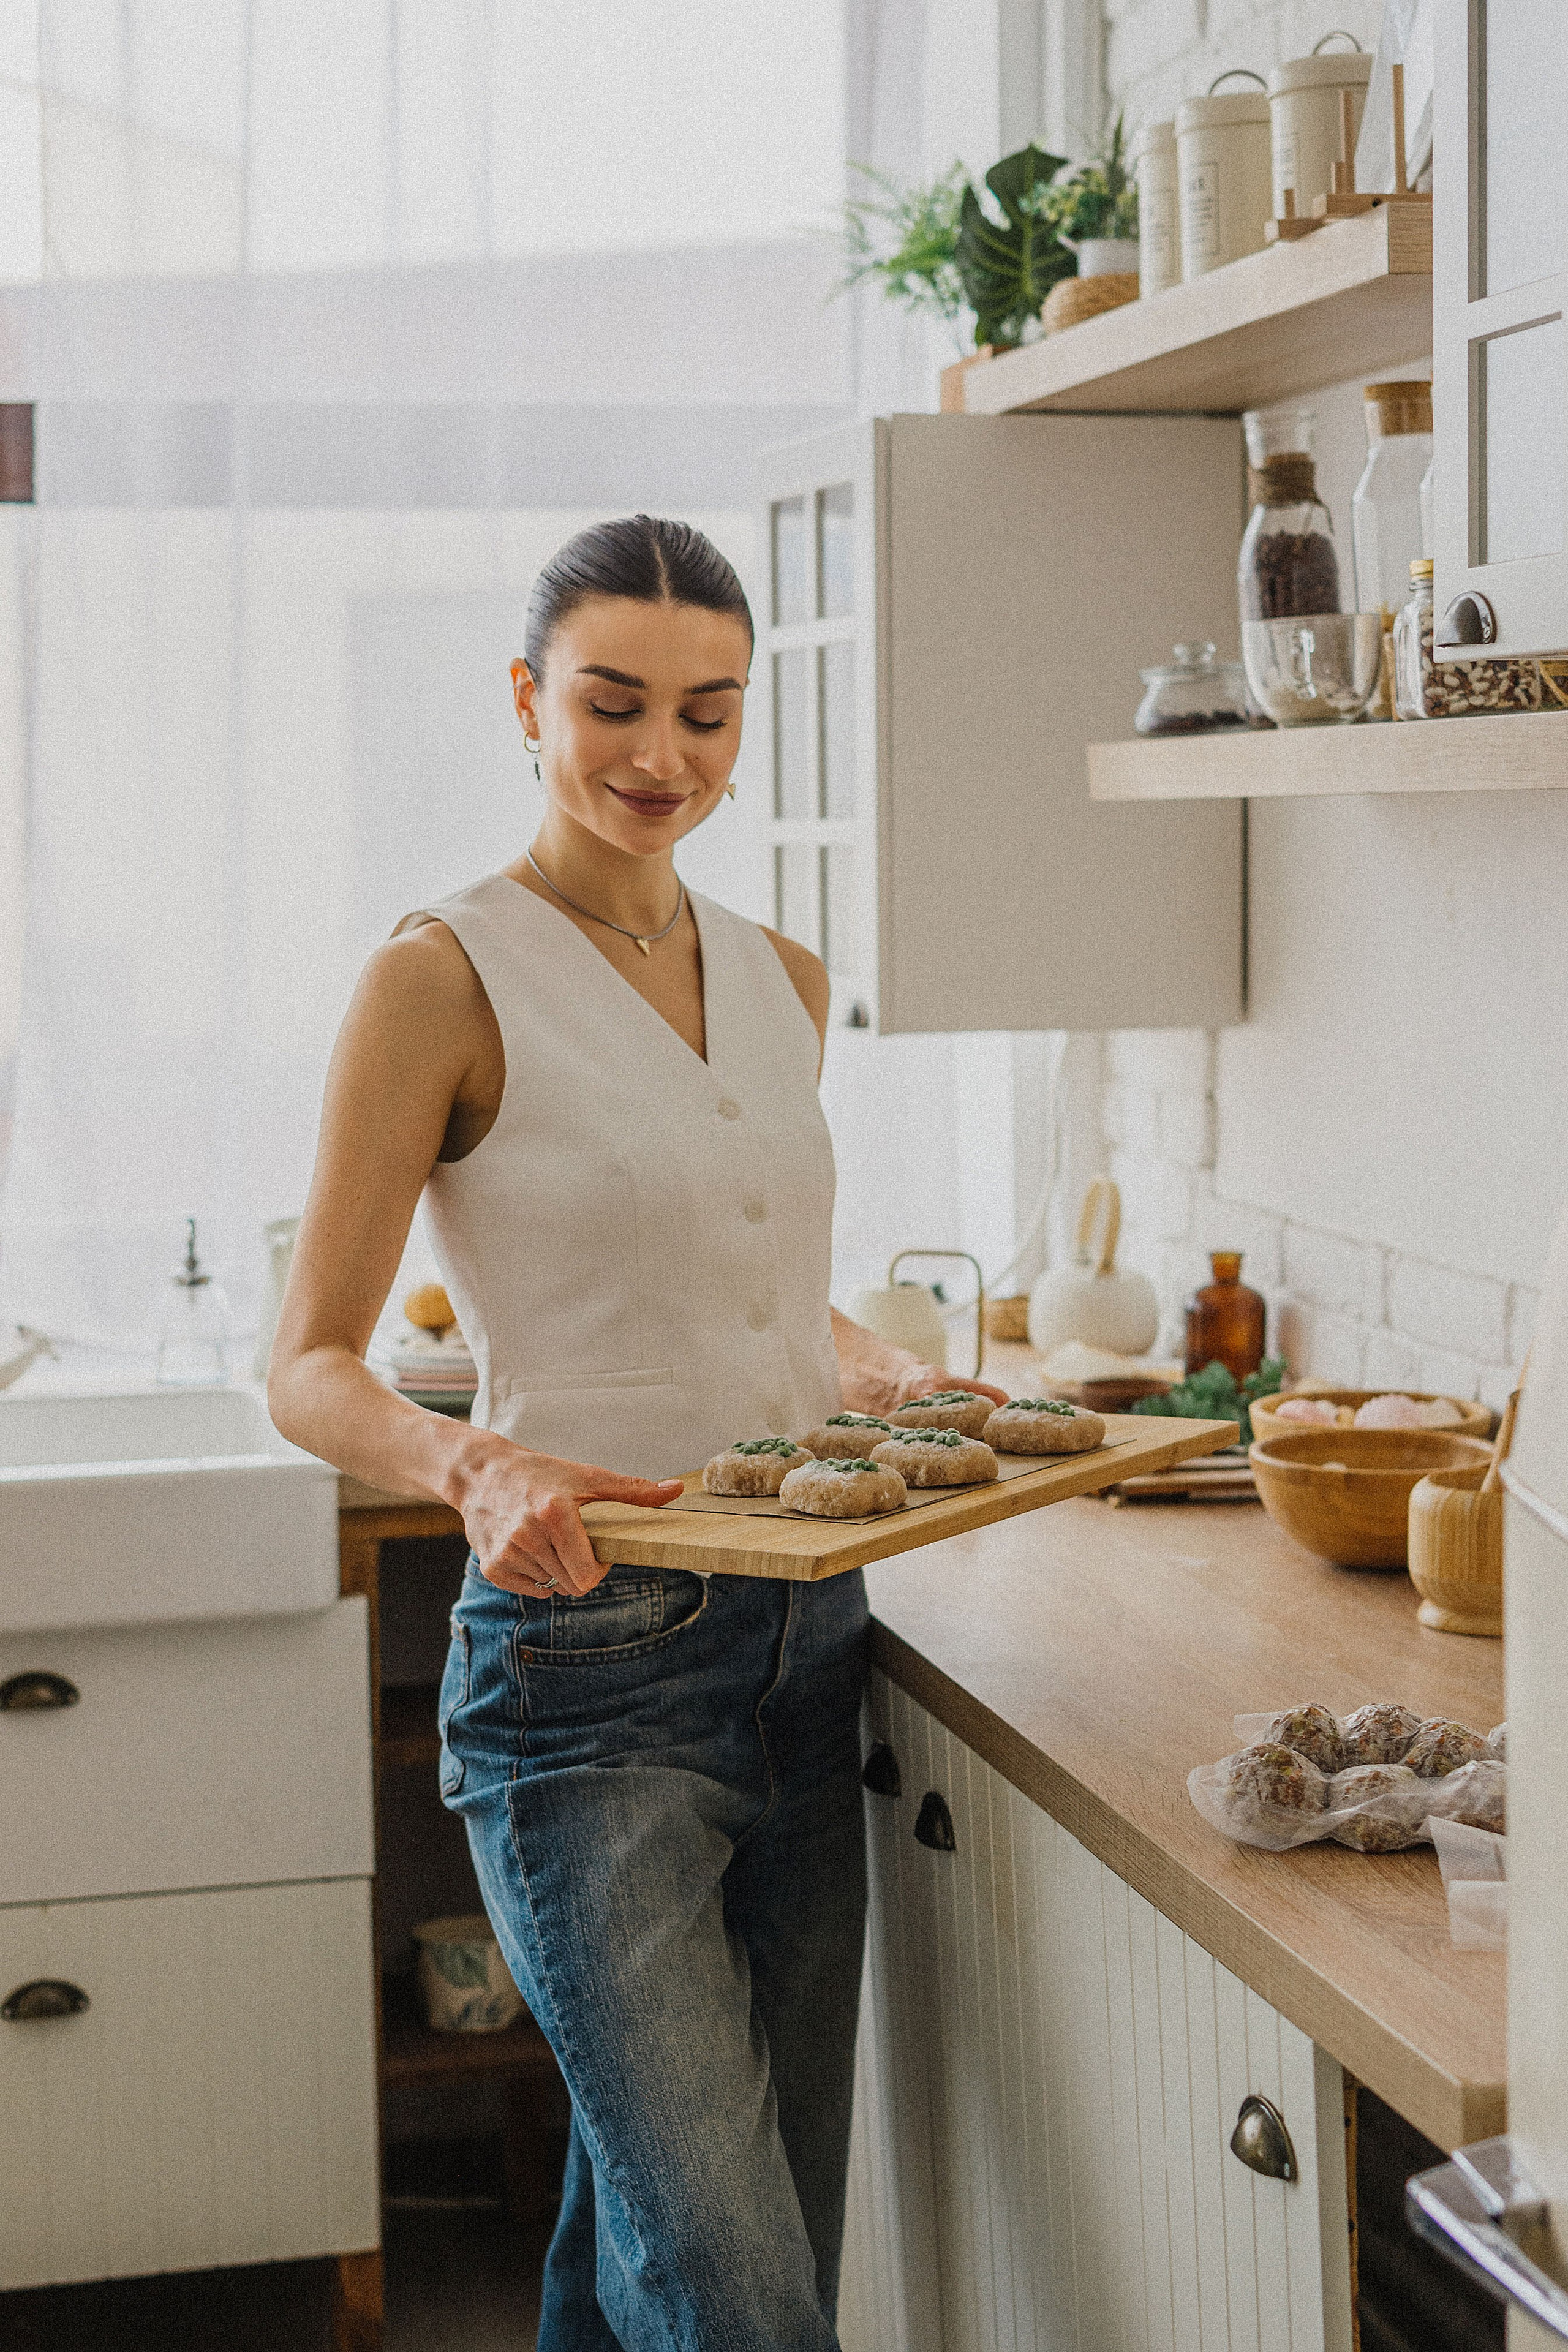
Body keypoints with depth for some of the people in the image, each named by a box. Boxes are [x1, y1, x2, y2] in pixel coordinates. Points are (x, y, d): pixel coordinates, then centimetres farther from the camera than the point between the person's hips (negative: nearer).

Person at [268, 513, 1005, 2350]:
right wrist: (476, 1469, -28)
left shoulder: (782, 986, 11)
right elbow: (309, 1368, -9)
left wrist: (896, 1377, 5)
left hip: (804, 1647, 7)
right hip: (589, 1671, -7)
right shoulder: (444, 978, -8)